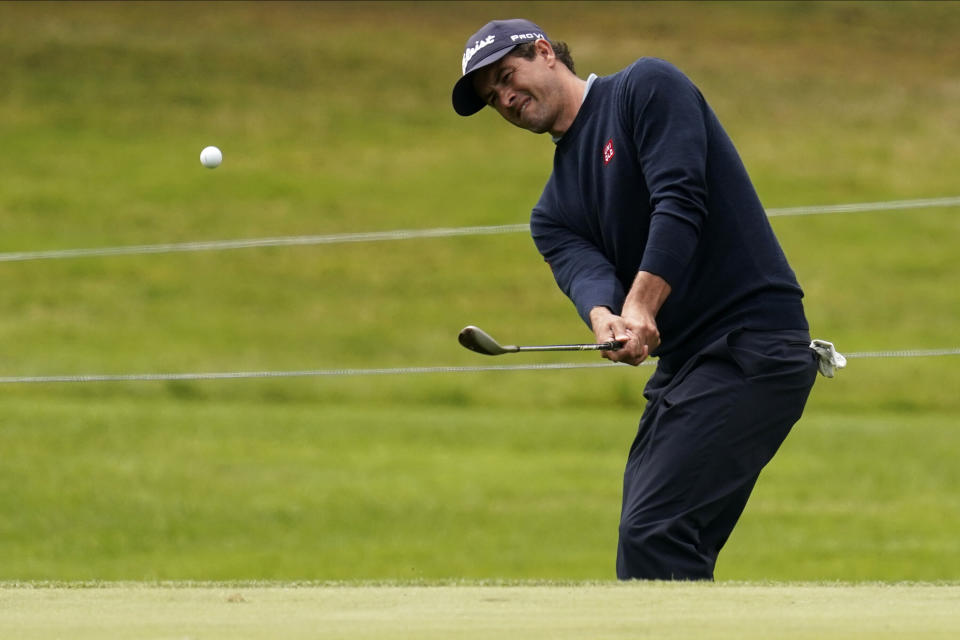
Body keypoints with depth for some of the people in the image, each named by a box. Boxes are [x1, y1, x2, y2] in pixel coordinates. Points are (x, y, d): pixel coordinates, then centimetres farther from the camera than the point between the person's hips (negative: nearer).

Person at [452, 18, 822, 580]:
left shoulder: (646, 87, -1)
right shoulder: (553, 212, 19)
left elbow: (680, 200, -15)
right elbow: (583, 268, -3)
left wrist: (640, 308, -27)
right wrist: (605, 319, -27)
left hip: (755, 348, -9)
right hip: (682, 363, 9)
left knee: (654, 533, -19)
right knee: (648, 540, 4)